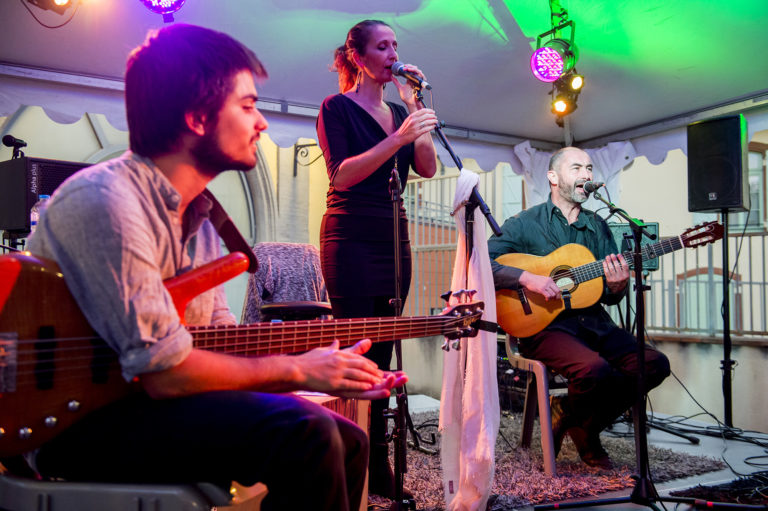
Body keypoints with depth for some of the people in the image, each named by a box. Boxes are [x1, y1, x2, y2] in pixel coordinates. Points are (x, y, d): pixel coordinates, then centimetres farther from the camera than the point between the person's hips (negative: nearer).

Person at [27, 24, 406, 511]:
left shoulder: (197, 216, 9)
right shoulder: (106, 198, -21)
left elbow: (222, 343, 10)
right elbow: (165, 372, -26)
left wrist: (331, 373, 0)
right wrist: (296, 370, -15)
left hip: (141, 398, 9)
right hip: (78, 420, -9)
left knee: (346, 443, 6)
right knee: (303, 431, -27)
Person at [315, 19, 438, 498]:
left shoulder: (399, 110, 18)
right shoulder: (337, 107, 0)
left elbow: (427, 168, 5)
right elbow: (341, 174, -14)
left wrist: (415, 106, -2)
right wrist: (398, 138, -23)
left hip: (394, 239, 6)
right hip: (351, 240, -6)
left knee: (381, 357, 8)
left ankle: (379, 471, 16)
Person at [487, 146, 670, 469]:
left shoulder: (598, 227, 16)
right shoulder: (526, 224, 1)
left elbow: (609, 297, 15)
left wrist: (617, 285, -9)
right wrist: (527, 278, -21)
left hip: (593, 322, 6)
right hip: (543, 324, -6)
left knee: (655, 364, -14)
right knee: (595, 369, -33)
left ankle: (586, 427, 7)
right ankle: (568, 414, 5)